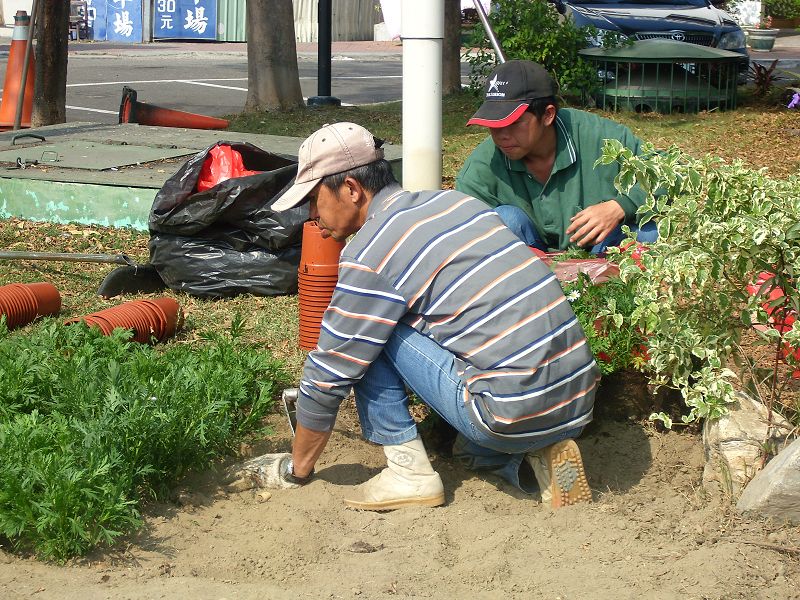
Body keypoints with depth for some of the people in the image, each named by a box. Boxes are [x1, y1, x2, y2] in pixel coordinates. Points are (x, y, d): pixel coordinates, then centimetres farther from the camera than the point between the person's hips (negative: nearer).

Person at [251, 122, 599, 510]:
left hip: (513, 417, -8)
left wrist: (296, 469, 15)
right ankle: (535, 455, 12)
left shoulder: (371, 252, -8)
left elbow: (328, 375, -1)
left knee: (369, 333, 1)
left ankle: (409, 472, 4)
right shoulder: (454, 201, 15)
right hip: (579, 404, 8)